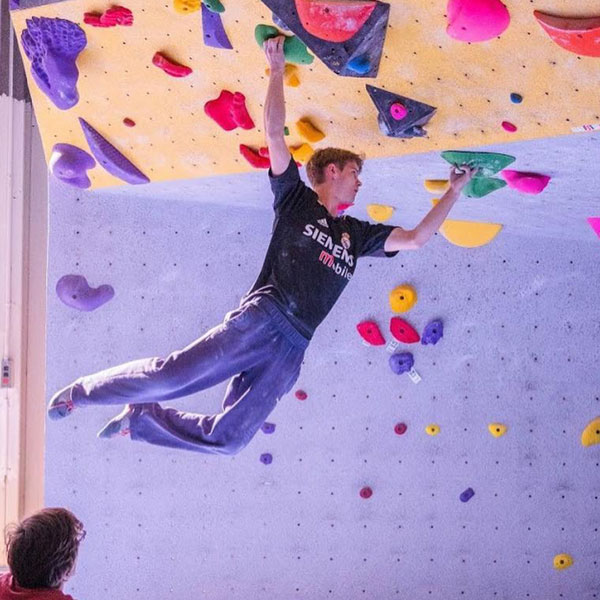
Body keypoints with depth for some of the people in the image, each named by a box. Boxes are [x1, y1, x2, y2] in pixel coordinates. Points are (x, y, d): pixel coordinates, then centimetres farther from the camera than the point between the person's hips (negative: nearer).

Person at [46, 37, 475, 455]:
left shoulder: (356, 235, 26)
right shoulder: (296, 200, 11)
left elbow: (416, 238, 25)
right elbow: (275, 133, 2)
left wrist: (454, 191, 26)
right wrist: (277, 69, 0)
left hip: (292, 349, 5)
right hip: (262, 318, -5)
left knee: (227, 439, -5)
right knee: (173, 374, -19)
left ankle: (139, 420, 13)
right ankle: (83, 392, 2)